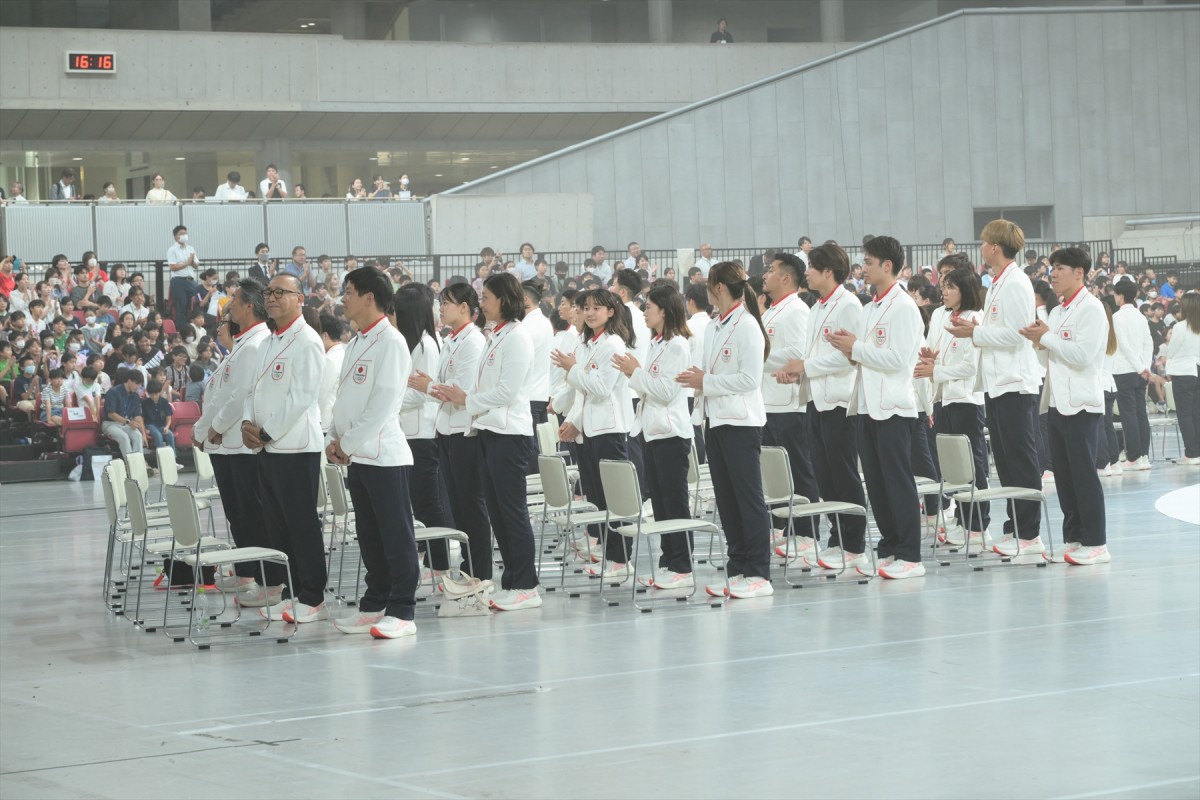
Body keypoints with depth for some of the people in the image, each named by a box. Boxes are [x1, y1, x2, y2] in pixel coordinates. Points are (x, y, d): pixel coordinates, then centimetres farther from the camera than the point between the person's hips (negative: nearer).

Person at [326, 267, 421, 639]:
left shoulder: (390, 341, -11)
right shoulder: (356, 344, 16)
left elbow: (385, 401, -17)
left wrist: (349, 443, -14)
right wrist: (335, 439, 6)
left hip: (384, 454, -9)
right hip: (357, 456, 9)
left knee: (396, 535, -5)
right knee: (369, 536, 13)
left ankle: (401, 611, -3)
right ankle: (375, 605, 19)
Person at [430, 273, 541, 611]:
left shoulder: (516, 337, -11)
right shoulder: (496, 337, 16)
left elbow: (507, 391, -17)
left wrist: (468, 401, -9)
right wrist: (458, 397, 4)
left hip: (509, 433, -9)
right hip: (490, 431, 9)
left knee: (512, 509, -6)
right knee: (497, 509, 10)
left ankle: (525, 586, -1)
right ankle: (511, 583, 15)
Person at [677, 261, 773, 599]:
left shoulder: (747, 326, -11)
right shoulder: (713, 327, 14)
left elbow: (750, 379, -18)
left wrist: (706, 382, -15)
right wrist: (698, 380, 0)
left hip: (741, 421, -9)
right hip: (716, 419, 9)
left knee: (749, 498, -5)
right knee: (726, 499, 9)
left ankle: (758, 574, -2)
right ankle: (737, 571, 15)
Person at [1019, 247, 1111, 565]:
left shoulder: (1091, 309, -9)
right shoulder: (1057, 312, 16)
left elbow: (1082, 355, -19)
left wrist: (1047, 337, -12)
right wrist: (1039, 341, 4)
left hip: (1082, 404, -8)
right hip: (1058, 403, 8)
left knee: (1084, 475, -6)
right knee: (1064, 475, 8)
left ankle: (1095, 543, -3)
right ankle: (1073, 539, 12)